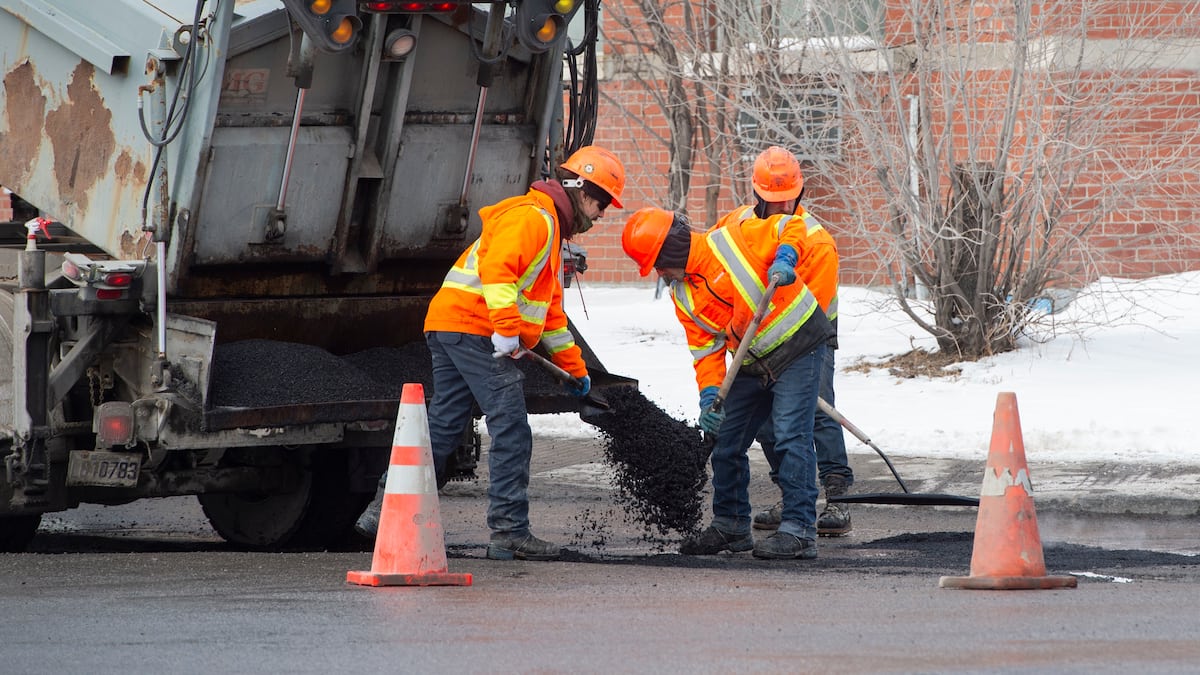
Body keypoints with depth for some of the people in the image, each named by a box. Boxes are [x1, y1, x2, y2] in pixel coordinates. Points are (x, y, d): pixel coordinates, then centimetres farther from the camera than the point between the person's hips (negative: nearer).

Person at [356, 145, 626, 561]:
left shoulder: (550, 228, 28)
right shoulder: (532, 217, -6)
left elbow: (550, 310, 36)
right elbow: (497, 267, -23)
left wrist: (574, 367, 37)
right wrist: (506, 327, -29)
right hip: (474, 328, -11)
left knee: (443, 426, 12)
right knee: (511, 431, -10)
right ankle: (509, 532, -10)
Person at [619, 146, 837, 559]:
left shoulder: (732, 240, -15)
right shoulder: (682, 296, 5)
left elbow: (792, 228, -11)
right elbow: (707, 349, 2)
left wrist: (785, 258, -30)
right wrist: (709, 396, -12)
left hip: (799, 344, -8)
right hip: (753, 365, 8)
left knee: (791, 438, -14)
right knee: (726, 443, 10)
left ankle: (799, 532, -14)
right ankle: (730, 526, 26)